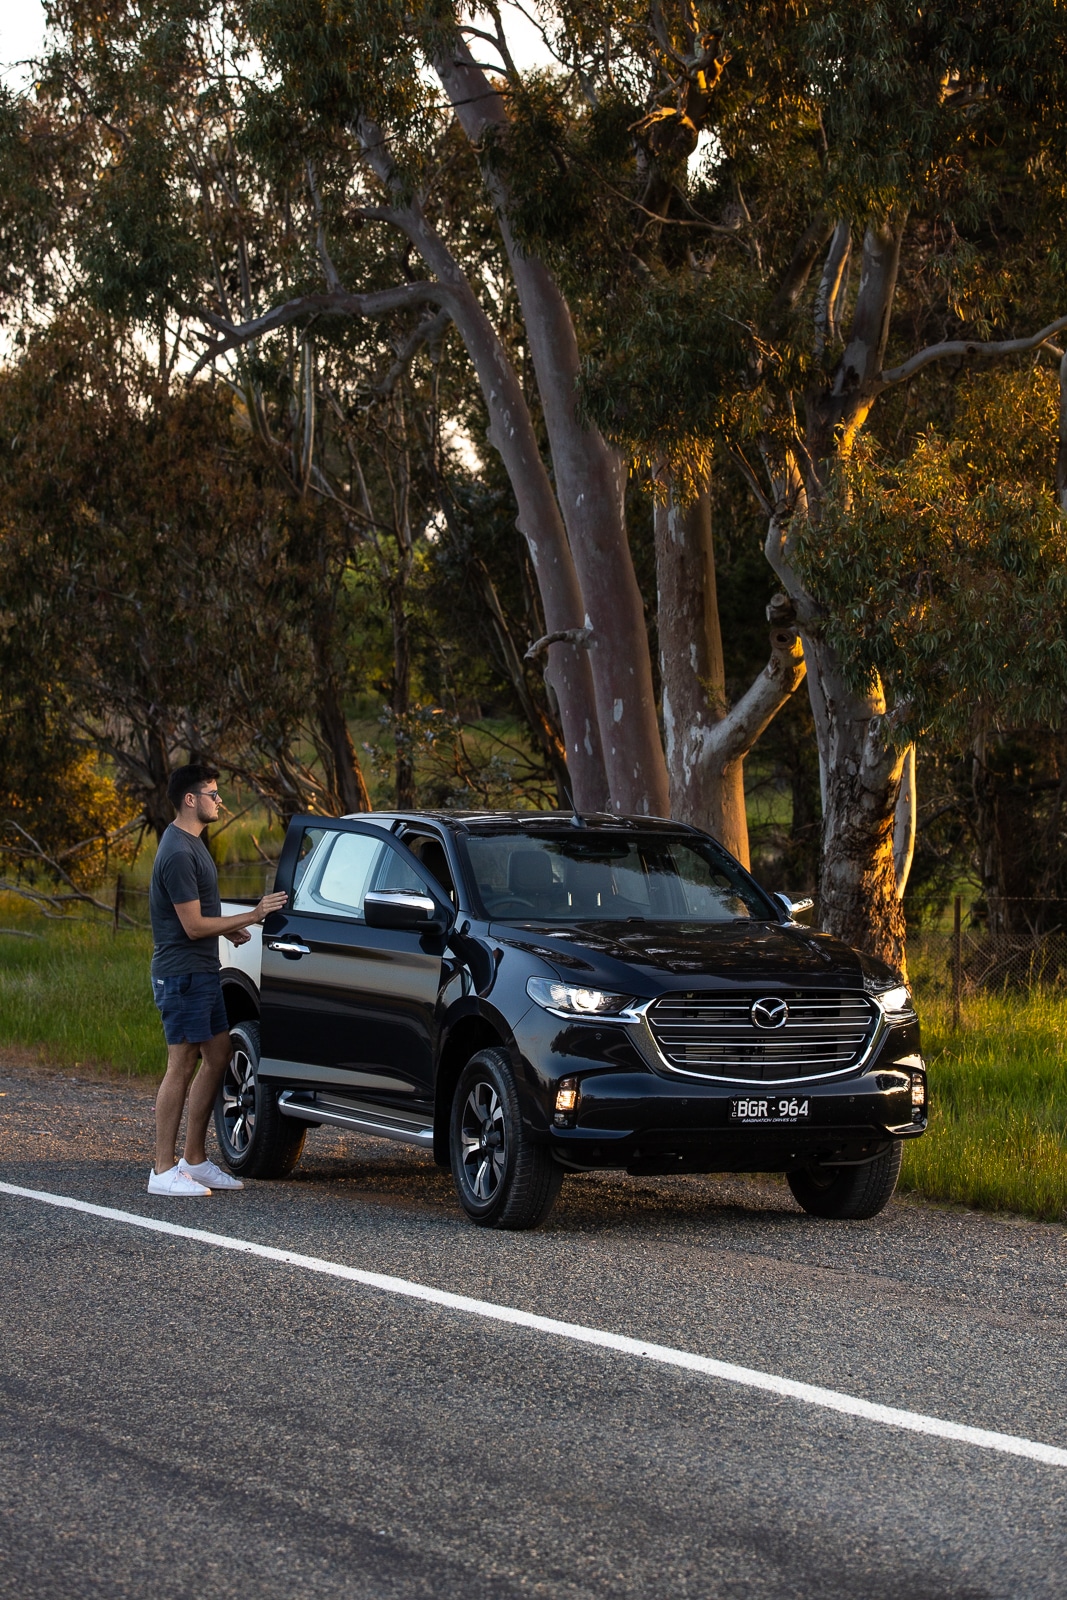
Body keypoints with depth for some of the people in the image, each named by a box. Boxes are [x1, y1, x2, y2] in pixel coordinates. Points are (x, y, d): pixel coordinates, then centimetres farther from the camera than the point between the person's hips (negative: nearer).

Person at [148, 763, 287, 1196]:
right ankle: (164, 1171, -6)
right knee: (182, 1066, -8)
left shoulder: (191, 843, 14)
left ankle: (195, 1161, 17)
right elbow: (193, 926, -20)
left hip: (202, 972, 10)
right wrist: (252, 917, -15)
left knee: (218, 1055, 12)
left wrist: (228, 929, 15)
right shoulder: (178, 853, -19)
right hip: (182, 973, -10)